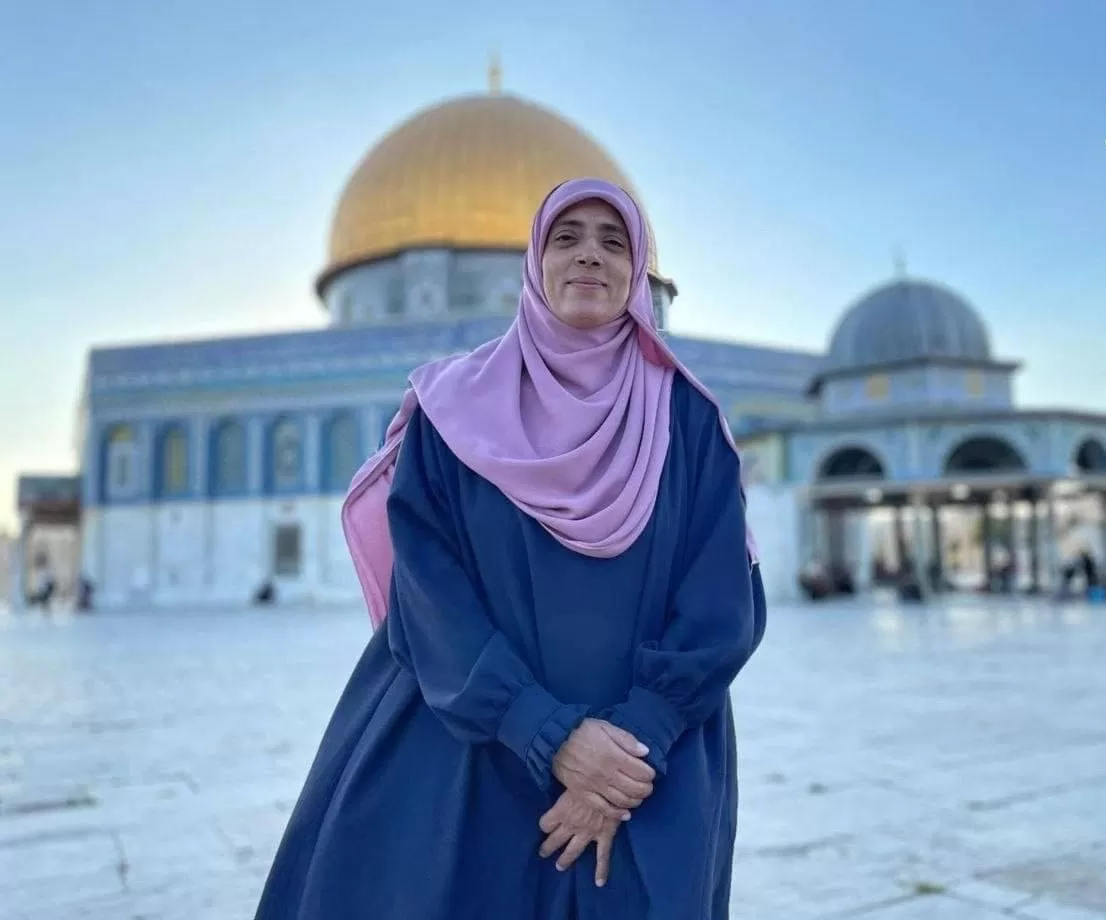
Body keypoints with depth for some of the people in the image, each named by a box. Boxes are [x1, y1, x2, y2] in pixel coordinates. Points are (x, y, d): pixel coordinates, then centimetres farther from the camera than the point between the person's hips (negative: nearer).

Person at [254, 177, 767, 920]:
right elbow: (429, 596, -8)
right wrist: (554, 738, -17)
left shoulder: (688, 421, 1)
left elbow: (724, 606, -4)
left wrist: (635, 748, -15)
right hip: (469, 768, 0)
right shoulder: (454, 409, -1)